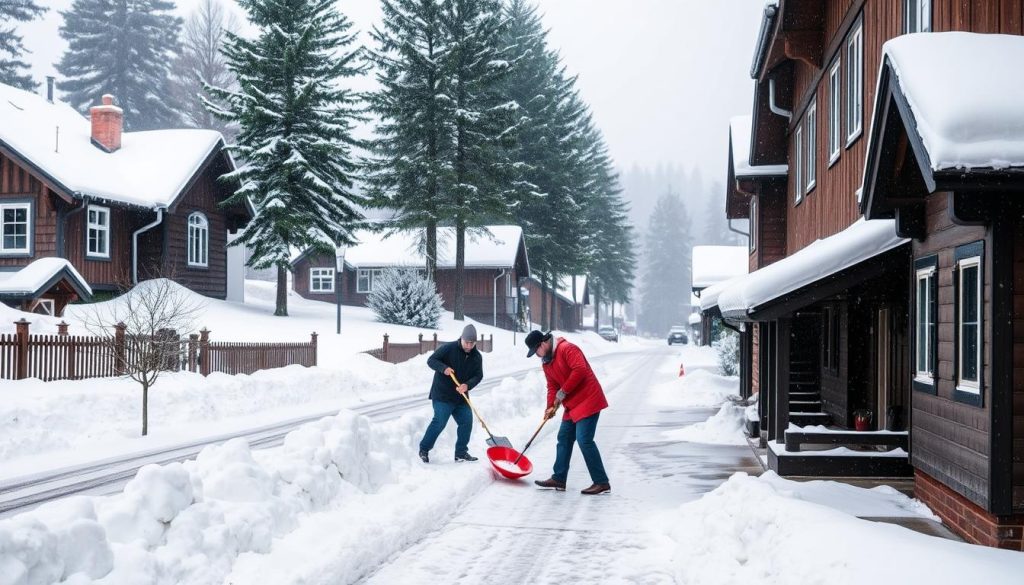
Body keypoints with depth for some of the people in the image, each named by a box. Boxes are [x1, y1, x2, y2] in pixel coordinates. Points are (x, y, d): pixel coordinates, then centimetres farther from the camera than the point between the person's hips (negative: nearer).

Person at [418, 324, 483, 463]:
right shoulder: (448, 348, -12)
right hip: (442, 395, -6)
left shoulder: (477, 357, 2)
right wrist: (443, 368, -29)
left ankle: (461, 453, 15)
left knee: (467, 422, 2)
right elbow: (431, 360, -10)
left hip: (461, 397, 6)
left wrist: (467, 385, -21)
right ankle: (424, 449, 0)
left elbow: (478, 376, -2)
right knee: (439, 422, -14)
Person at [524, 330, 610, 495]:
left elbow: (580, 370, -28)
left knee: (584, 440, -14)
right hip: (572, 404, 10)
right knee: (564, 438, 11)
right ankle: (559, 478, 20)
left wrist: (562, 393, -20)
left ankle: (601, 482, -11)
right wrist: (551, 406, -2)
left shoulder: (566, 349, -17)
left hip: (588, 400, -10)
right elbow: (552, 386, 15)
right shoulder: (546, 363, 13)